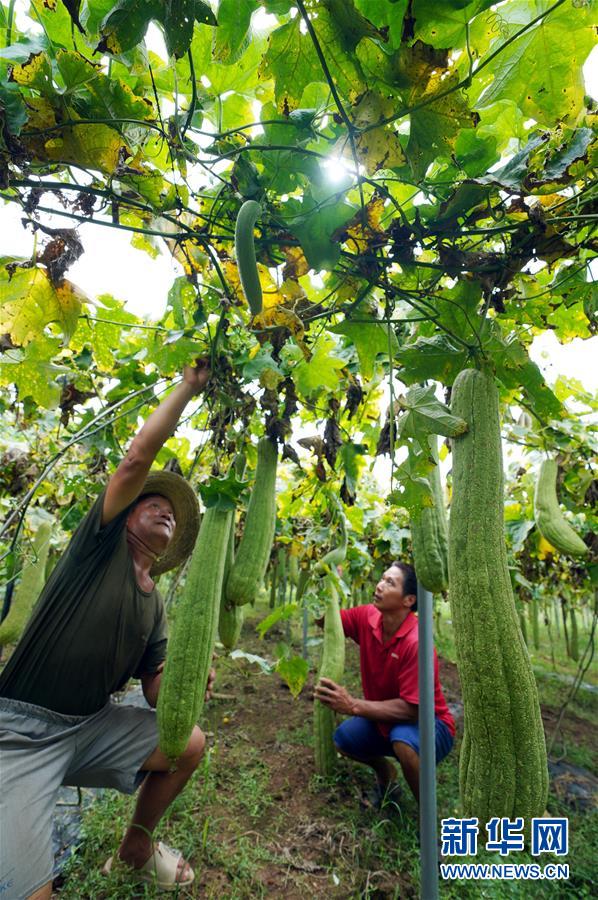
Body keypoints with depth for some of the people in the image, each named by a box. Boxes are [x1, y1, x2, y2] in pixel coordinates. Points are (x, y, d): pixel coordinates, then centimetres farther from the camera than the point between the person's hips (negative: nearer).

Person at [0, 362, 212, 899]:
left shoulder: (155, 605, 8)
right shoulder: (102, 543, -9)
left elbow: (154, 691, 8)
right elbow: (138, 458, -22)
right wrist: (188, 387, -15)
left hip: (91, 725, 7)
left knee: (190, 745, 4)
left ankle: (135, 849, 28)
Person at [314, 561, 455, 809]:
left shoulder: (416, 642, -31)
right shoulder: (367, 617, -15)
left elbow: (411, 709, -30)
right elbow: (325, 620, -5)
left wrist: (353, 706, -37)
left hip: (426, 725, -5)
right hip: (385, 719, 5)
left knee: (402, 740, -35)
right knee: (342, 738, -16)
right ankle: (384, 770, 16)